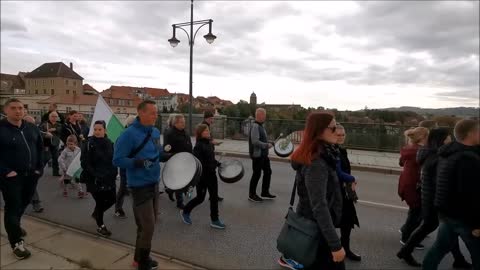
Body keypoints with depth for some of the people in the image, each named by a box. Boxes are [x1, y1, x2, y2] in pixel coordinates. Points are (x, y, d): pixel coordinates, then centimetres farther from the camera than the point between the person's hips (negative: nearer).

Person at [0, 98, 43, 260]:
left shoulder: (32, 128, 6)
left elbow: (40, 149, 14)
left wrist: (39, 168, 7)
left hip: (31, 175, 6)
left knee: (24, 203, 20)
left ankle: (15, 226, 46)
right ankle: (16, 242, 12)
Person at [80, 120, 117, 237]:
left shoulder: (109, 143, 5)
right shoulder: (89, 144, -10)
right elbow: (85, 163, -13)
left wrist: (113, 173, 2)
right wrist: (95, 175, -19)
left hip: (108, 179, 5)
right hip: (95, 179, -5)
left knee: (112, 199, 10)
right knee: (100, 201, 2)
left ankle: (96, 213, 40)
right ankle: (100, 226, 24)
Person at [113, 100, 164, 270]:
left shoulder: (155, 132, 4)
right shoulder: (129, 134, -19)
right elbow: (117, 160, -19)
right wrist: (138, 162, -32)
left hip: (154, 183, 8)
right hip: (140, 186, -8)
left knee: (148, 223, 19)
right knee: (148, 226, -1)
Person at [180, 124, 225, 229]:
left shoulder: (210, 144, 6)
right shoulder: (198, 146, -17)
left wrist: (218, 164, 7)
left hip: (211, 174, 7)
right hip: (202, 175, -7)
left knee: (214, 197, 8)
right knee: (200, 198, 6)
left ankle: (214, 220, 19)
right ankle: (185, 212, 30)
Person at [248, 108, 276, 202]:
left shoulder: (261, 126, 13)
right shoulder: (255, 126, -18)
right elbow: (255, 141, -27)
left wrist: (270, 143, 8)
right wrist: (267, 145, -19)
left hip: (263, 155, 10)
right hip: (257, 155, -10)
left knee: (268, 171, 14)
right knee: (257, 174, 1)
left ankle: (265, 193, 27)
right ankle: (252, 195, 16)